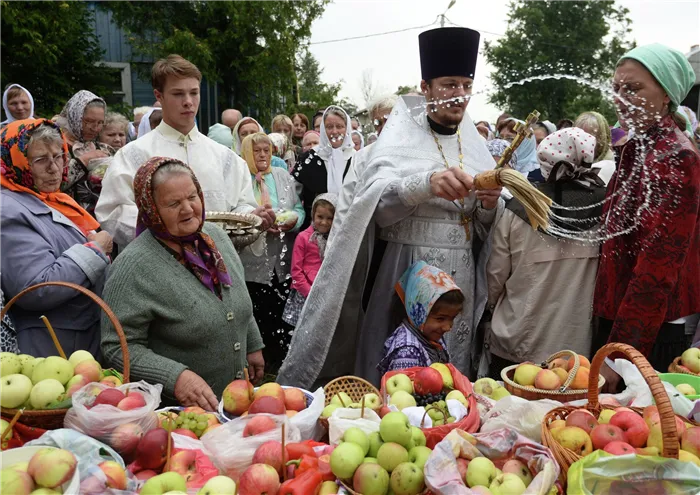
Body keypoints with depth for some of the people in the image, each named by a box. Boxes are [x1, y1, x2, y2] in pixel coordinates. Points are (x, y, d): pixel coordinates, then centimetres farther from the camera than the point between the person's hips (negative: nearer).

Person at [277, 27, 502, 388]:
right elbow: (377, 205, -18)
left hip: (461, 281, 4)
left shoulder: (475, 146, 11)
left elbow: (486, 230, 10)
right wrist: (427, 183, -35)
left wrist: (490, 205, -12)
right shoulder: (399, 138, -2)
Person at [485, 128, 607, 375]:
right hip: (576, 346, 1)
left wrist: (492, 308, 17)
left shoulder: (518, 210, -10)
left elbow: (496, 276, -3)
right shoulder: (604, 209, -9)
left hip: (517, 343, 0)